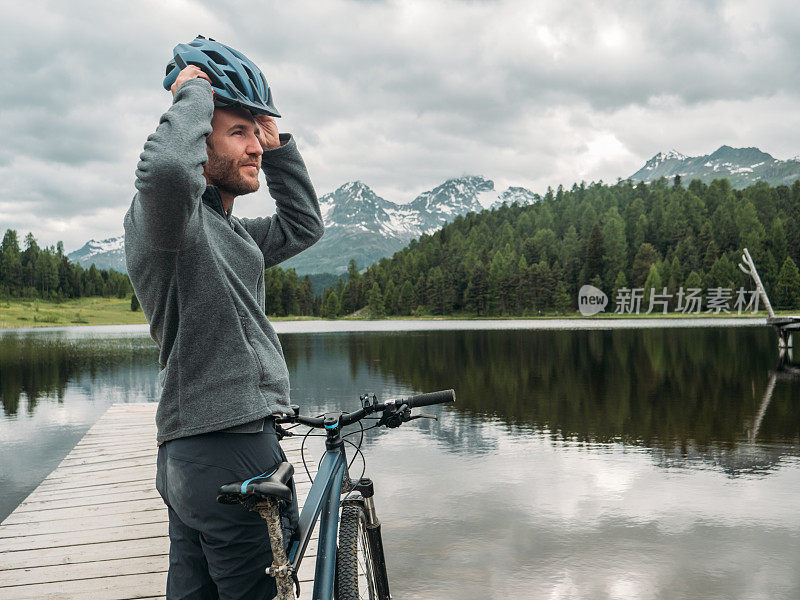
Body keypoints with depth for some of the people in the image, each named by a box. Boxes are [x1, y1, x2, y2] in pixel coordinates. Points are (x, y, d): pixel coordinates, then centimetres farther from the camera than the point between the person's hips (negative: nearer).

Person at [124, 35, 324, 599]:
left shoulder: (233, 234, 18)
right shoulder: (169, 215, -13)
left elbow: (304, 225, 25)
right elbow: (168, 169, -36)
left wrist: (276, 139, 17)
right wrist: (194, 91, -18)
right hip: (231, 453, -10)